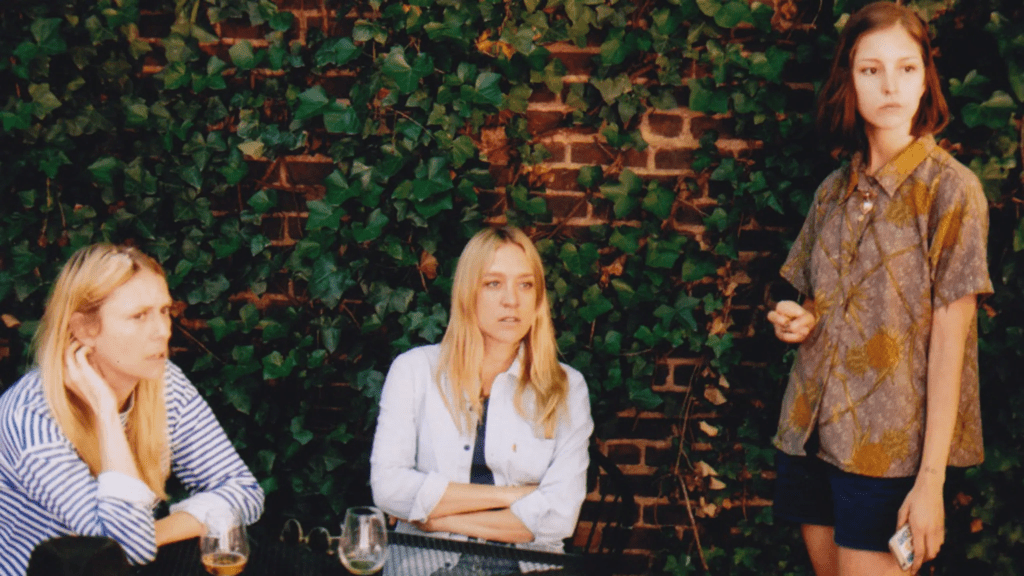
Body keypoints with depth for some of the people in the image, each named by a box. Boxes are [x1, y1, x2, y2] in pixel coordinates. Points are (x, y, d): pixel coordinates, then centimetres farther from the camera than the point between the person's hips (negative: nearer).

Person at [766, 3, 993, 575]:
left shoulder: (951, 189, -8)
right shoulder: (835, 191, 8)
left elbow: (948, 340, -12)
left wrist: (932, 479, -16)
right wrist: (801, 320, -4)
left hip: (890, 446, -5)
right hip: (812, 429, 5)